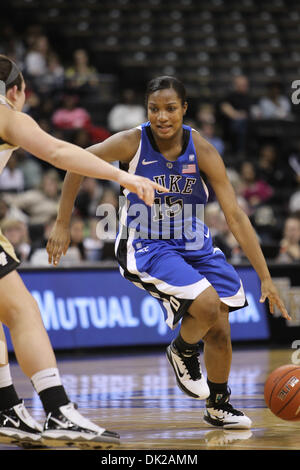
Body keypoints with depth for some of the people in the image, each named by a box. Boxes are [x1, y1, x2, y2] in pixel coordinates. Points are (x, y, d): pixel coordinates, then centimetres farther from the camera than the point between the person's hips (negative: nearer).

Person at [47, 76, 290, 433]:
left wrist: (265, 278, -16)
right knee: (207, 304, -26)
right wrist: (62, 225, -4)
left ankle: (218, 408, 27)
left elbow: (235, 216, -14)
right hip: (145, 248, -4)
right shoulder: (133, 142, -19)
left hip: (194, 246, 4)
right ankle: (182, 351, 8)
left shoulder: (201, 151, -14)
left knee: (218, 330, 2)